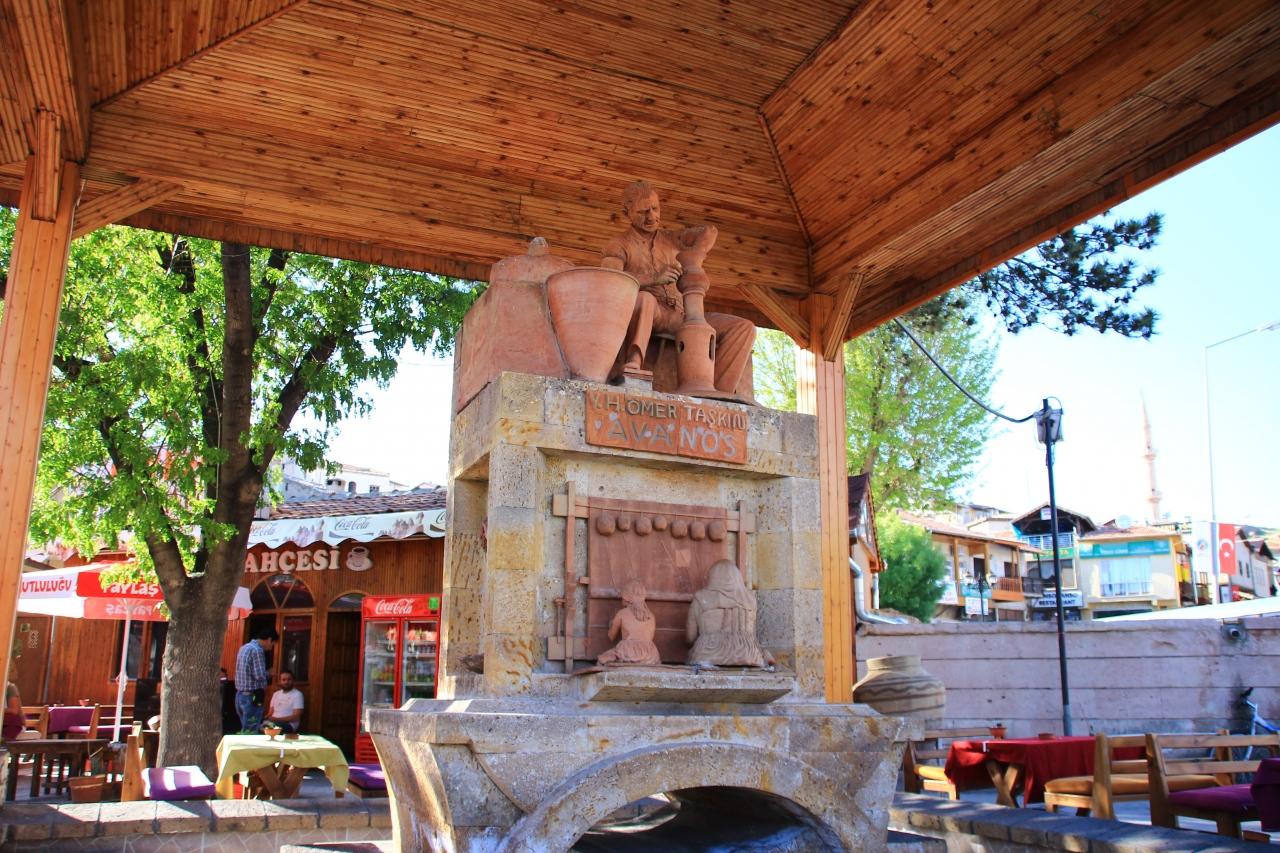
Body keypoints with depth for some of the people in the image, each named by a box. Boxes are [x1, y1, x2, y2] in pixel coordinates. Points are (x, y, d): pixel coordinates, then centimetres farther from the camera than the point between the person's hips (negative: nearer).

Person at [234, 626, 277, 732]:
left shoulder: (244, 647, 14)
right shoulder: (257, 650, -15)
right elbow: (260, 675, -20)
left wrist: (267, 676, 15)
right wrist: (264, 686, 1)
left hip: (240, 695, 9)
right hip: (252, 697, -9)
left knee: (245, 731, 15)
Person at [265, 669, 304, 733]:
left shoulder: (297, 694, -1)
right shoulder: (276, 694, 20)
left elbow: (296, 717, -9)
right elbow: (270, 713, 18)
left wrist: (277, 719, -17)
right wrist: (265, 718, -6)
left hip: (288, 725, -6)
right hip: (273, 722, 6)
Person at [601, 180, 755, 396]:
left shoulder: (671, 238, 22)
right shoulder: (618, 246, 6)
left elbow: (708, 231, 26)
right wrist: (653, 278, -23)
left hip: (681, 316, 5)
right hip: (647, 317, -5)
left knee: (744, 328, -12)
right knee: (644, 299, -41)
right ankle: (633, 364, -59)